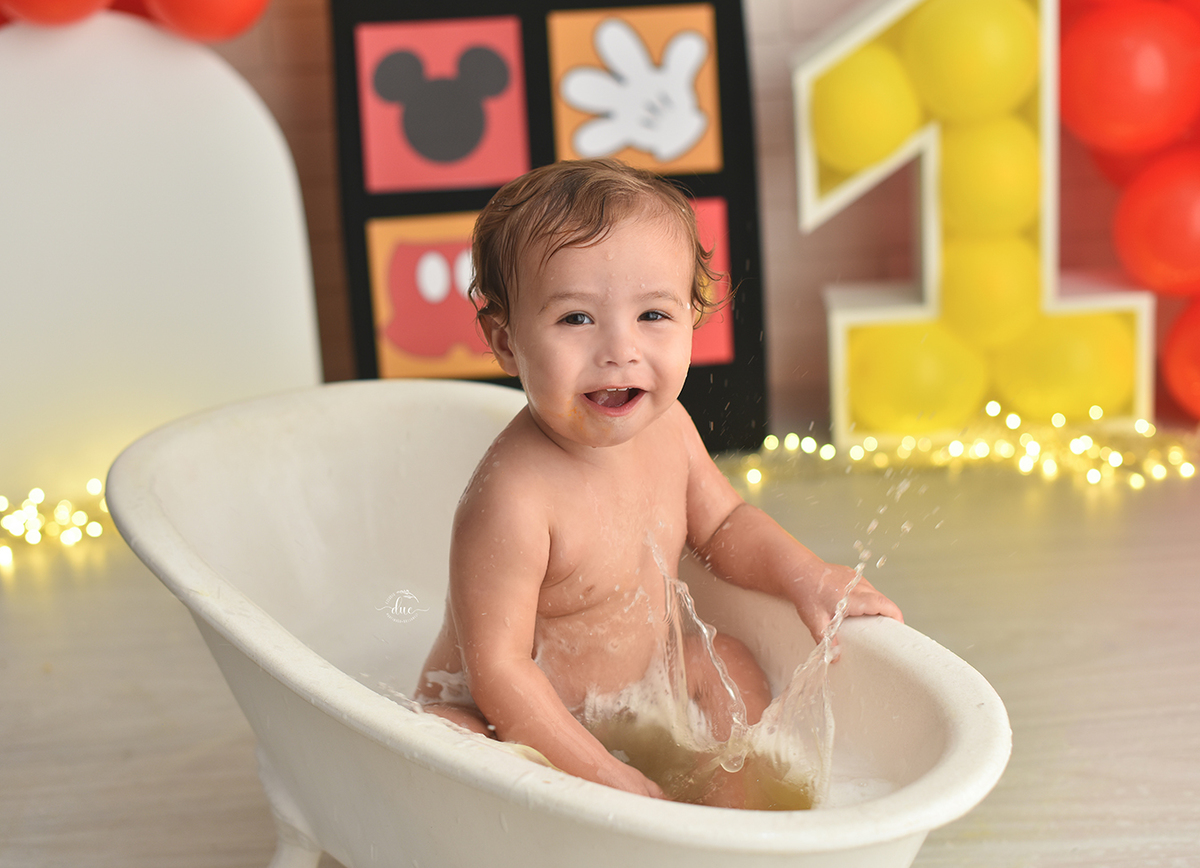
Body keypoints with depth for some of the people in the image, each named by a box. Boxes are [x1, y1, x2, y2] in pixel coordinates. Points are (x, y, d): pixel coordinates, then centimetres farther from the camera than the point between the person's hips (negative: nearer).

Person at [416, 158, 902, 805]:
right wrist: (607, 776, -28)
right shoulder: (511, 499, -34)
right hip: (509, 725, -7)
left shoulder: (666, 427, -10)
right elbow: (497, 670, -29)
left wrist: (804, 576, -7)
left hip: (631, 690, 8)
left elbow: (721, 525, 9)